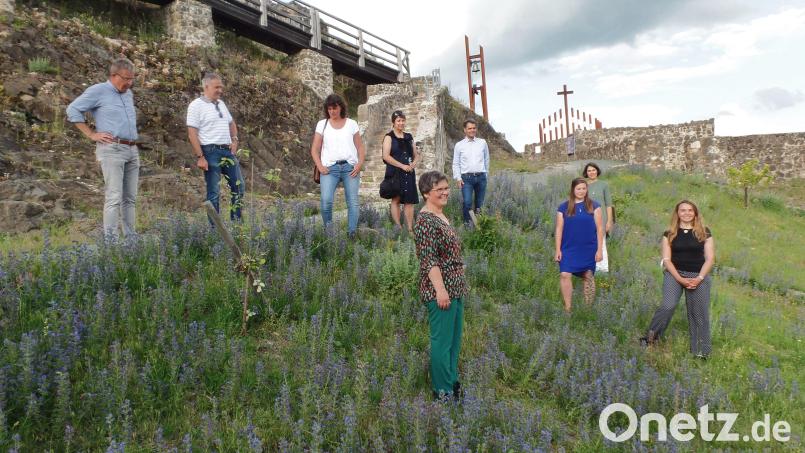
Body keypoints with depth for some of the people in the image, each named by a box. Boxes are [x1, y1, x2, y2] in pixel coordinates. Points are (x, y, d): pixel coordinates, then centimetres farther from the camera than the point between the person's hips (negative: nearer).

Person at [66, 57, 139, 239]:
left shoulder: (129, 94, 18)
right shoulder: (98, 91, -2)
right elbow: (73, 110, -3)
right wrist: (92, 134, -5)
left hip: (132, 150, 7)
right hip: (111, 149, -7)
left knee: (130, 198, 7)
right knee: (114, 198, -13)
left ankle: (131, 237, 12)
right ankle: (110, 239, -11)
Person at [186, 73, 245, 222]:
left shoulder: (221, 103, 15)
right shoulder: (196, 105, -7)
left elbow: (231, 123, 27)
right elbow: (192, 134, -12)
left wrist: (234, 140, 9)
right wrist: (200, 157, -18)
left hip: (228, 150, 8)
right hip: (211, 152, -7)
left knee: (239, 186, 9)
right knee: (214, 192, -2)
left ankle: (237, 222, 20)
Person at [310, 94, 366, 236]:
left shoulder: (351, 124, 11)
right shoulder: (322, 124, 11)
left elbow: (360, 147, 11)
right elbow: (315, 149, 10)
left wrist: (360, 164, -6)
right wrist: (320, 166, -5)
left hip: (350, 167, 1)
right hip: (330, 168, -1)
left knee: (353, 202, -4)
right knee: (326, 201, -17)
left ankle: (352, 234, 2)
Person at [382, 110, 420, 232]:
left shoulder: (409, 137, 16)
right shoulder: (389, 137, 0)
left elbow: (416, 154, 20)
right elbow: (386, 156, -10)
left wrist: (414, 163, -3)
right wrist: (402, 166, -15)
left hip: (409, 172, 5)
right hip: (395, 172, -5)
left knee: (410, 200, 2)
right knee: (396, 199, -1)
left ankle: (410, 228, 6)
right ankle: (398, 227, 2)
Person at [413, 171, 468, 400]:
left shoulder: (441, 216, 14)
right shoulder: (425, 220, -16)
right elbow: (429, 259, -21)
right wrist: (441, 289, -24)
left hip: (454, 287, 10)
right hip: (440, 289, -10)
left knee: (454, 338, 17)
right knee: (442, 340, -1)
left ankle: (452, 382, 30)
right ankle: (443, 390, 11)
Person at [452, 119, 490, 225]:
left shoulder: (483, 143, 9)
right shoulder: (459, 145, 5)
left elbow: (486, 160, 16)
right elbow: (456, 164, 6)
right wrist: (458, 178, -3)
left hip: (481, 177, 2)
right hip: (466, 178, -2)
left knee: (480, 203, 4)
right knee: (467, 202, -15)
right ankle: (467, 222, 1)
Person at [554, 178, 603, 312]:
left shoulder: (593, 206, 1)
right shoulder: (564, 207, 1)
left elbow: (599, 228, 1)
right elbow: (559, 229, 2)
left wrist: (599, 249, -3)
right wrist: (558, 249, -2)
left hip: (589, 249, 0)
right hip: (569, 249, 0)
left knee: (589, 276, 8)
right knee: (565, 275, -14)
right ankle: (567, 307, -7)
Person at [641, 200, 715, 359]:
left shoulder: (704, 232, 5)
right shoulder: (670, 234, 3)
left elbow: (710, 258, 1)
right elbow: (666, 259, -2)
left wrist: (699, 278, -12)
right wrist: (680, 279, -13)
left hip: (698, 276, 1)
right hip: (674, 274, -1)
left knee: (699, 314, 3)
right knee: (668, 306, -21)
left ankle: (700, 352, 13)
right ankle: (651, 336, -6)